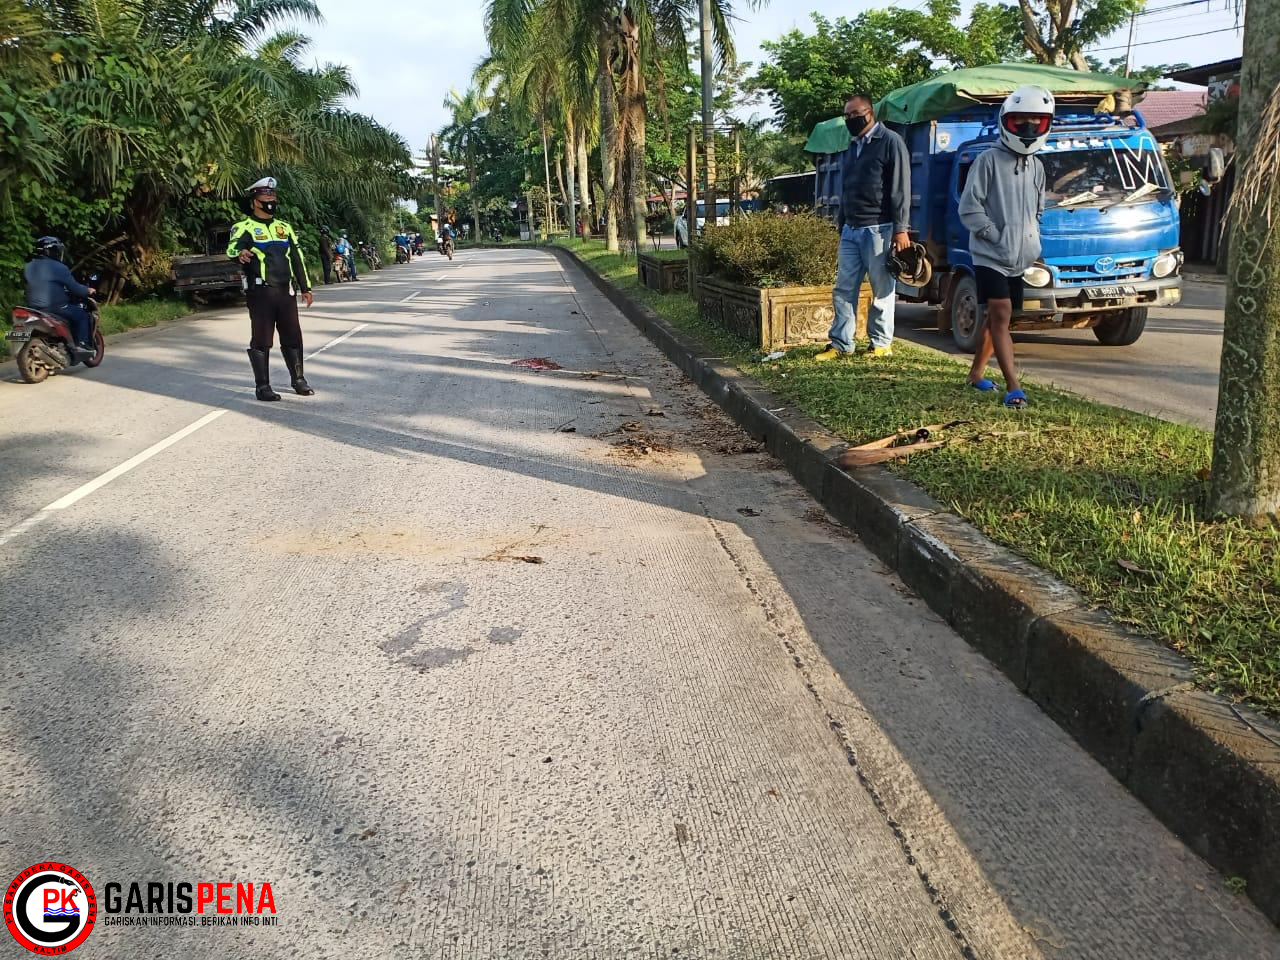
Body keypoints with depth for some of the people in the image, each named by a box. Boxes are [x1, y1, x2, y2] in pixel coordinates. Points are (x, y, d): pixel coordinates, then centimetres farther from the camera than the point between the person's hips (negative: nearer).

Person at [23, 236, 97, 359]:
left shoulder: (28, 267, 10)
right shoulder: (58, 268, -12)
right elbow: (74, 287, -10)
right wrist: (88, 291, 9)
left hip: (33, 308, 8)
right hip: (55, 307, -8)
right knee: (83, 315, 8)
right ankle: (81, 346, -2)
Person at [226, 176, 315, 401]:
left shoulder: (284, 227, 17)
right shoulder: (245, 228, -2)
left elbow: (297, 258, 21)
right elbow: (233, 247, -21)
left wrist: (305, 287, 18)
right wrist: (240, 254, -46)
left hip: (286, 290, 6)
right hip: (260, 292, -5)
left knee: (293, 337, 10)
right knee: (261, 340, -2)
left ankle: (298, 380, 24)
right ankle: (262, 386, 5)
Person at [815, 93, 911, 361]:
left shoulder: (890, 142, -4)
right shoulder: (851, 148, 19)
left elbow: (901, 189, -10)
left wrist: (900, 229, -15)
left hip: (879, 230, -7)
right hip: (851, 230, 7)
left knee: (882, 290, 1)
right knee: (844, 289, 4)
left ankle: (882, 343, 9)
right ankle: (840, 343, 9)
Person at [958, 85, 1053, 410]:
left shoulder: (1036, 167, 14)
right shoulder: (989, 160, -7)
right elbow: (968, 207, -11)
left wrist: (1033, 243, 11)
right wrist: (996, 236, -13)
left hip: (1019, 259, 7)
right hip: (990, 256, -7)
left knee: (995, 319, 13)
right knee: (1001, 315, -14)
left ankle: (976, 373, 27)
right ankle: (1014, 387, -18)